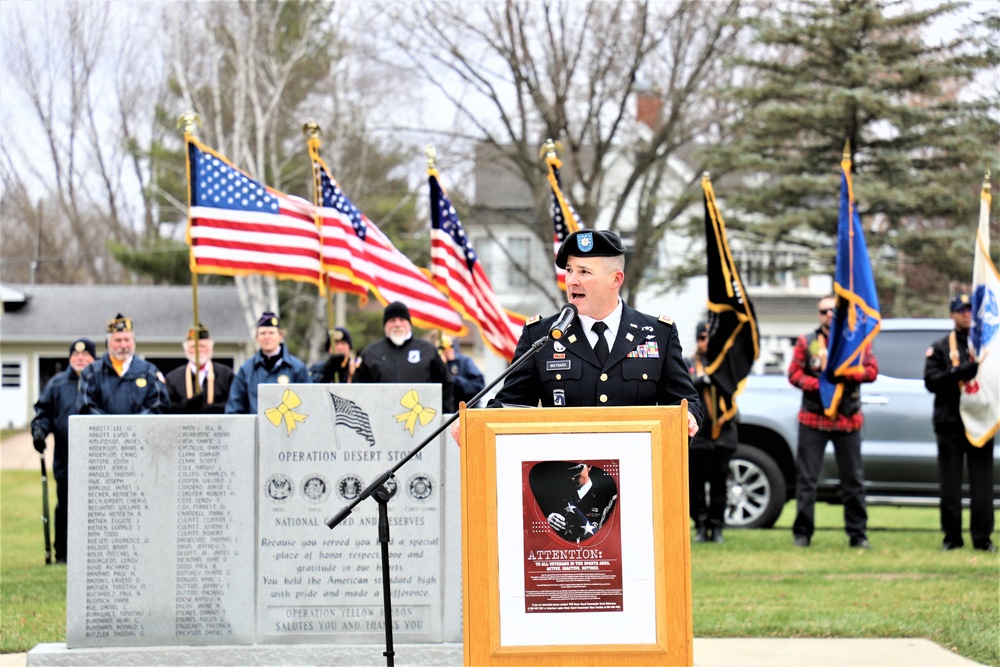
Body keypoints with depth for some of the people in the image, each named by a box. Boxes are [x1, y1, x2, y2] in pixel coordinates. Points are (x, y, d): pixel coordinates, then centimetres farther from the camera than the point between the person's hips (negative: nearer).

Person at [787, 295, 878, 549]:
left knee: (853, 479, 3)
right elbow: (794, 373, 1)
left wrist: (846, 374, -15)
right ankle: (802, 532, 6)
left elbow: (872, 370, 1)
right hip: (812, 419, -1)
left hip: (848, 420, 1)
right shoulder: (806, 342, 8)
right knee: (806, 478, 0)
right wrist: (820, 385, -14)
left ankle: (857, 533, 9)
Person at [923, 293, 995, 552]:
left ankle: (983, 538, 3)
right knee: (950, 485, 1)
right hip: (950, 423, 0)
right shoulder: (941, 348, 10)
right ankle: (952, 537, 7)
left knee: (982, 484, -2)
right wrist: (961, 371, -15)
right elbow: (931, 381, -2)